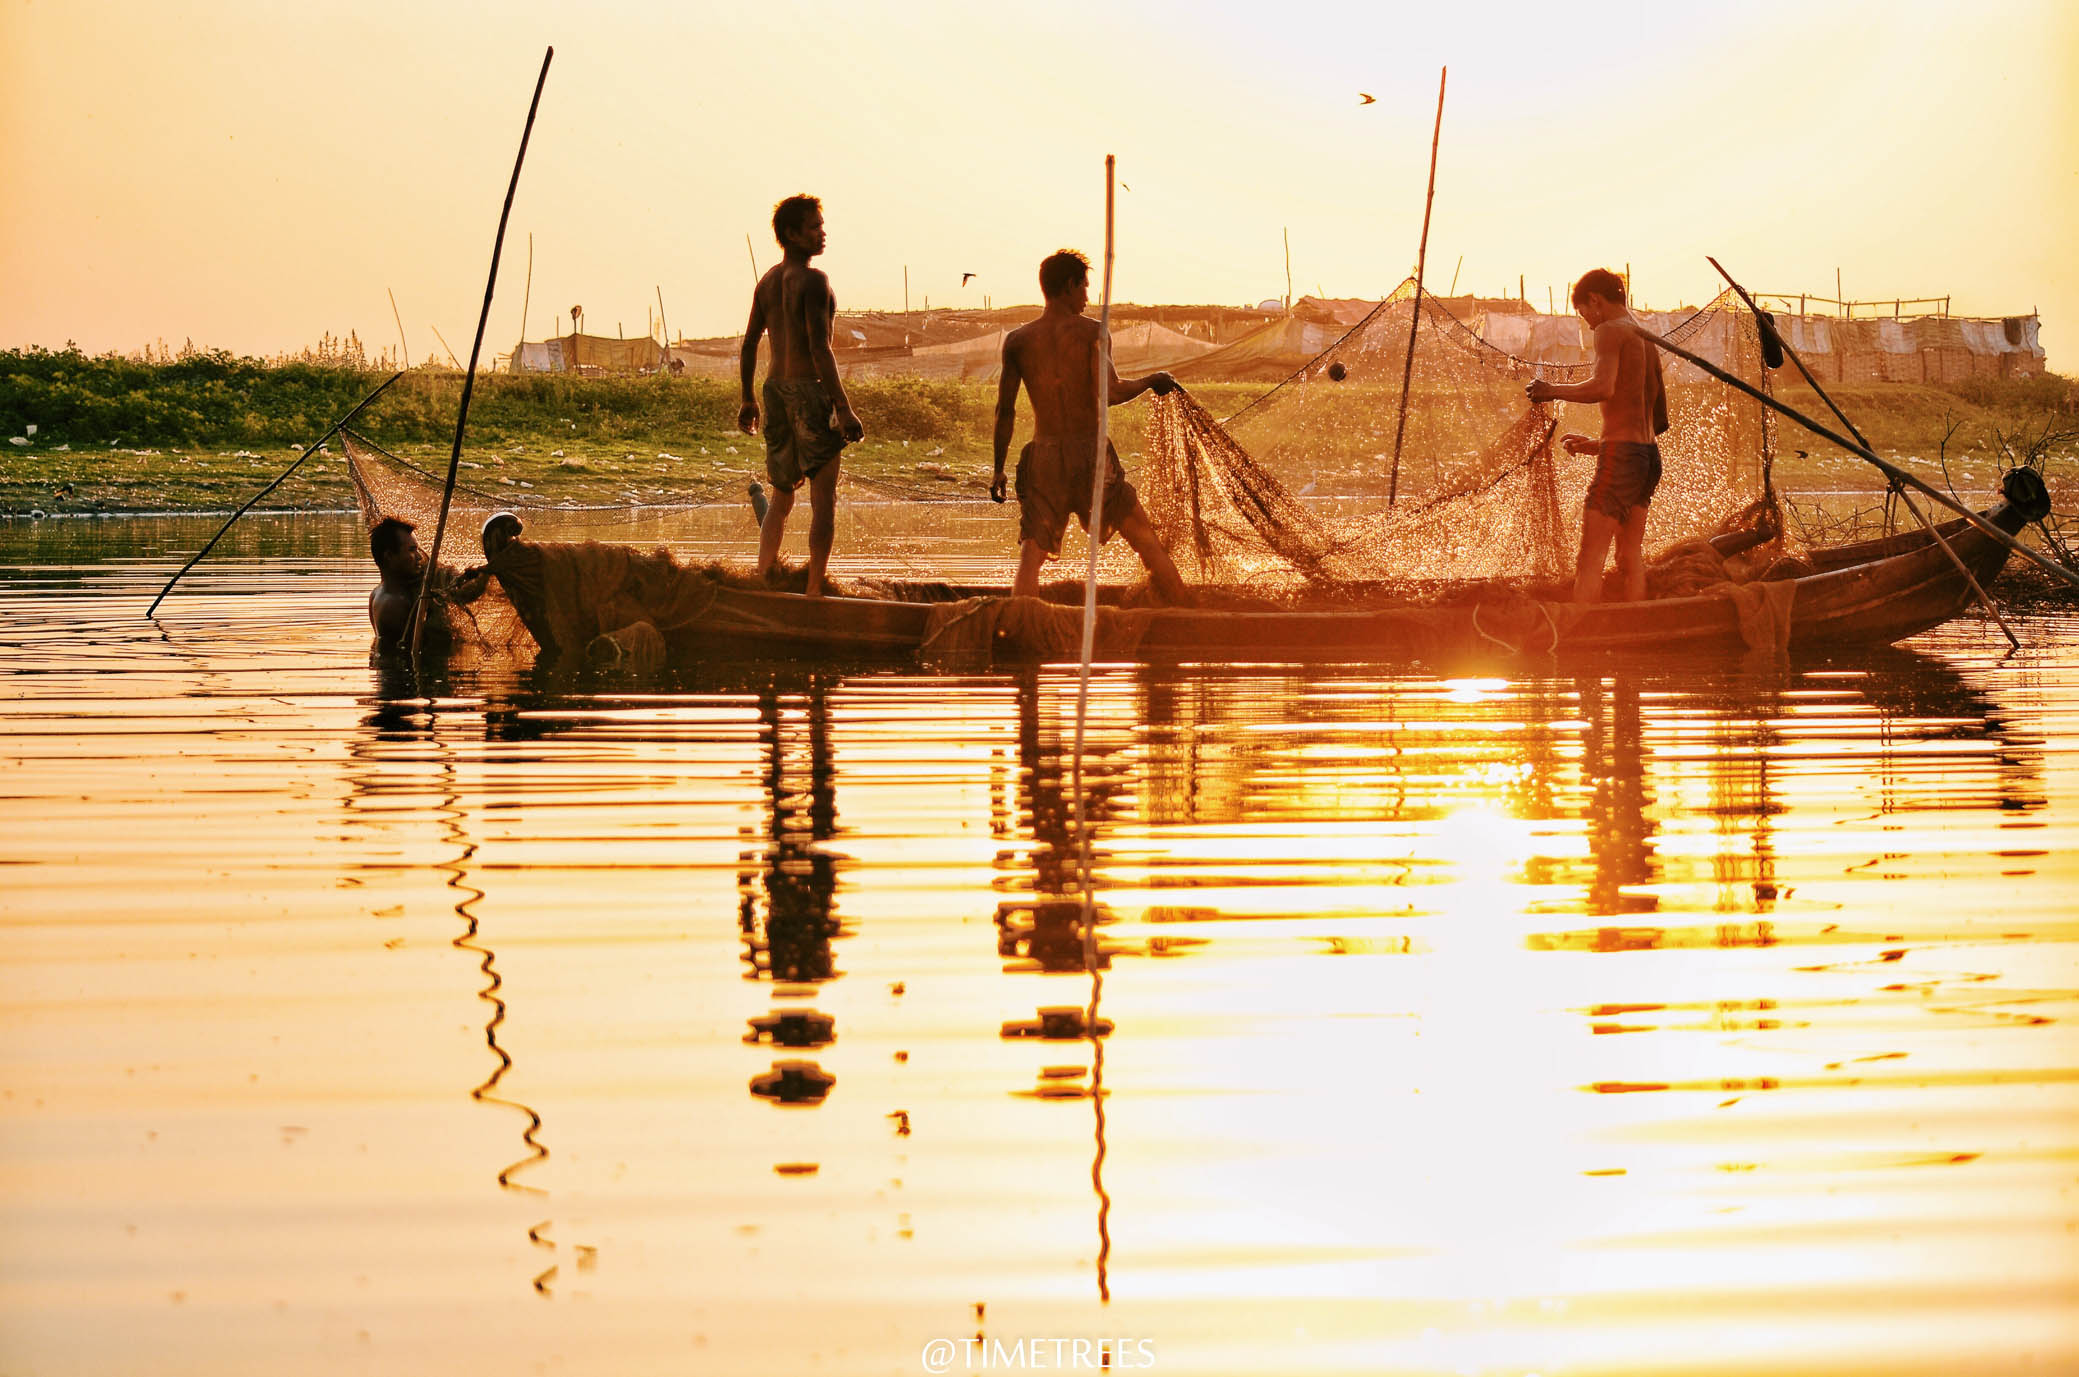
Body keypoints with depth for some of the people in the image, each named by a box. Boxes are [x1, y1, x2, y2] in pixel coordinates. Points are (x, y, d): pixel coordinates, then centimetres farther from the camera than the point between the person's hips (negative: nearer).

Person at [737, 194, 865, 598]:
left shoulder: (766, 282, 11)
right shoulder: (813, 280, -13)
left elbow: (749, 343, 15)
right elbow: (820, 348, -19)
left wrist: (747, 400, 24)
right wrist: (844, 409, -19)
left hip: (775, 388, 8)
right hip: (810, 388, -8)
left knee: (781, 498, 17)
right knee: (824, 499, -2)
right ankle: (814, 592, -5)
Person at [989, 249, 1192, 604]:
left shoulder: (1017, 341, 4)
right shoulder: (1090, 332, -3)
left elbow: (1005, 410, 3)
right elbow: (1109, 394, -14)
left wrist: (999, 468, 9)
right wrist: (1150, 382, 3)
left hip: (1043, 455, 2)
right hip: (1091, 451, -1)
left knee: (1031, 555, 2)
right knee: (1145, 538, 11)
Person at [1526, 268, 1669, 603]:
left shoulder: (1610, 330, -4)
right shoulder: (1648, 340, 21)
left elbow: (1603, 387, -23)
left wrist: (1555, 390, -8)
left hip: (1621, 453, -9)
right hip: (1650, 454, 9)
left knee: (1590, 560, -11)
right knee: (1630, 557, 10)